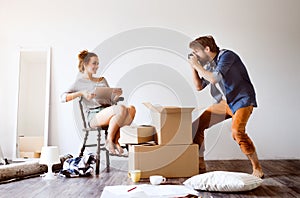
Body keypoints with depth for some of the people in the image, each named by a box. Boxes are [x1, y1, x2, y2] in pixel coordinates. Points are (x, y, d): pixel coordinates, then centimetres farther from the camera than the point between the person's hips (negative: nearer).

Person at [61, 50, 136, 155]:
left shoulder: (102, 80, 29)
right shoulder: (80, 82, 11)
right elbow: (63, 98, -2)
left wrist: (117, 95, 4)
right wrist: (81, 93, -16)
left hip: (108, 112, 6)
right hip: (94, 116, -6)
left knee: (131, 109, -27)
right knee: (121, 109, -34)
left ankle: (115, 140, -25)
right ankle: (109, 140, -20)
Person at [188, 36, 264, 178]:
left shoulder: (226, 55, -16)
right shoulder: (208, 64, 8)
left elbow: (214, 79, -27)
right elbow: (199, 86, 13)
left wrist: (197, 66, -15)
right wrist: (193, 67, 2)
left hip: (242, 100, -8)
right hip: (225, 102, 8)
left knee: (237, 131, -29)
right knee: (197, 125, 1)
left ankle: (257, 167, -12)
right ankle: (199, 163, 13)